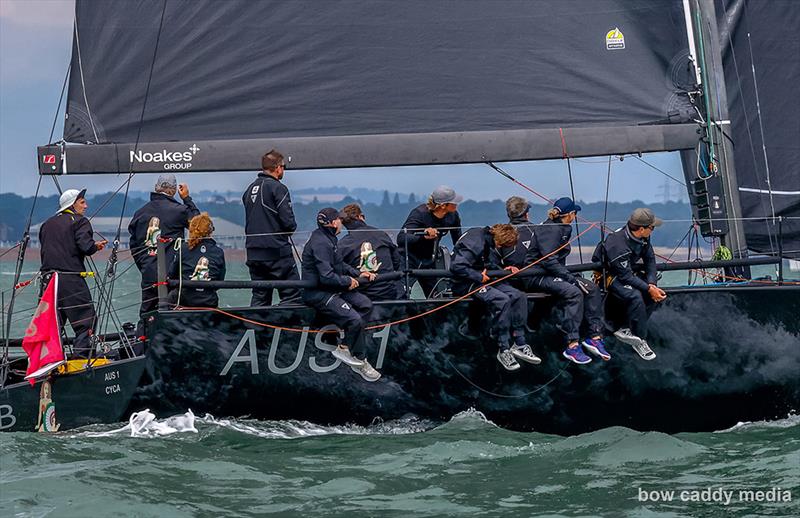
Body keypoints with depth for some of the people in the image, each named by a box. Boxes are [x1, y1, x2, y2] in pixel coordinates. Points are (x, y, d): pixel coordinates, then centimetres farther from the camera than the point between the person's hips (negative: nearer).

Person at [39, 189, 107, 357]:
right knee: (86, 322, -2)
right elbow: (85, 247, -15)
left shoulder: (47, 224, 18)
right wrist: (96, 245, 4)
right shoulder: (79, 221, -2)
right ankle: (80, 358, -11)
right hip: (71, 280, -7)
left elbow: (45, 251, 19)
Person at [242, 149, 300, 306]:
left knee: (259, 297, 11)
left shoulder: (250, 189, 13)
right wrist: (292, 228, 5)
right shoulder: (277, 188, -10)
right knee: (292, 295, -3)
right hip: (277, 252, -7)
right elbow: (288, 221, -15)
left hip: (253, 251, 7)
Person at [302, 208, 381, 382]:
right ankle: (359, 360, -2)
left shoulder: (329, 238, 12)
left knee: (365, 305, -1)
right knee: (354, 319, -21)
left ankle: (345, 348, -3)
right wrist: (348, 281, -13)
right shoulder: (320, 243, -21)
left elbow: (340, 265, 24)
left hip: (334, 288, 11)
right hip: (318, 294, -11)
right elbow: (326, 276, -27)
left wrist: (358, 273, 10)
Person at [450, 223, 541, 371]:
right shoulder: (476, 243, -23)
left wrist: (504, 270, 6)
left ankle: (520, 345, -5)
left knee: (519, 296, -8)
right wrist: (479, 277, -23)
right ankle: (503, 350, -21)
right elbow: (457, 266, -30)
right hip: (466, 283, -9)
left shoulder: (494, 244, 6)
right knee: (502, 300, -29)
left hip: (484, 279, 9)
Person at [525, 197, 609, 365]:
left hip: (555, 273, 9)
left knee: (592, 289, -9)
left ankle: (594, 336, -11)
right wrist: (572, 278, -26)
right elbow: (549, 261, -23)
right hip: (538, 275, -9)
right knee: (574, 292, -32)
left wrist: (572, 276, 7)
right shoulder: (549, 229, -15)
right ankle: (572, 345, -34)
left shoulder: (564, 229, 15)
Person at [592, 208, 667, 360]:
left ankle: (625, 330, -11)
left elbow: (650, 260, -1)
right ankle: (640, 340, -21)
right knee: (635, 295, -34)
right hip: (609, 275, -8)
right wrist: (648, 289, -32)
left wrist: (652, 283, -17)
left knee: (656, 293, -15)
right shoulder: (618, 245, -32)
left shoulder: (643, 238, -7)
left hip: (628, 271, 8)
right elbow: (625, 276, -30)